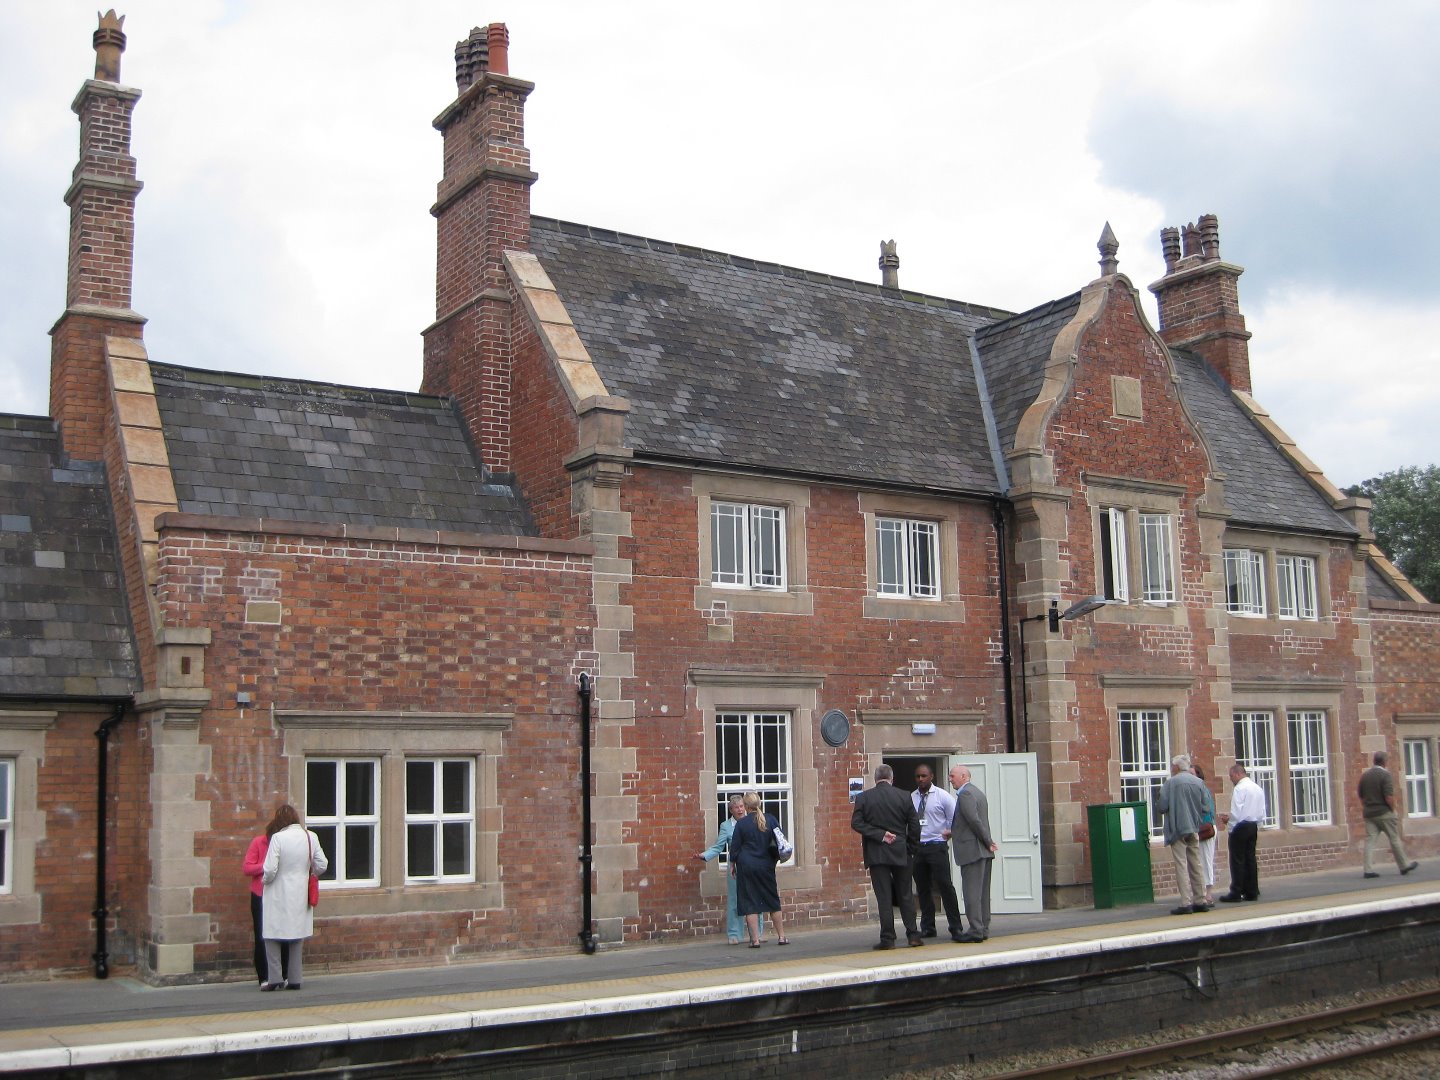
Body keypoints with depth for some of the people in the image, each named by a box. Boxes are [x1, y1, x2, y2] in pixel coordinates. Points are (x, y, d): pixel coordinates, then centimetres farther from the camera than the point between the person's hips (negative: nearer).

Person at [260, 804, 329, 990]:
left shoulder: (278, 838, -15)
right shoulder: (310, 837, -2)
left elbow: (270, 869, -17)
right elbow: (322, 865, 1)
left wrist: (265, 879, 4)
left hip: (279, 896, -4)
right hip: (300, 896, 4)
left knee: (272, 936, 6)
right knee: (298, 937, 13)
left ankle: (274, 978, 1)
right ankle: (295, 979, 15)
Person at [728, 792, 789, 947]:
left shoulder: (741, 823, -8)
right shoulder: (770, 819, 0)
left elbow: (735, 847, -3)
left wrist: (732, 865, 11)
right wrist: (775, 859, 21)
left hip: (746, 866, -3)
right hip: (766, 867, 3)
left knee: (750, 903, 1)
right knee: (773, 901, 14)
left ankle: (755, 940, -3)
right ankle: (781, 936, 18)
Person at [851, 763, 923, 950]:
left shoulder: (863, 798, -2)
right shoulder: (904, 797, 0)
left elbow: (856, 823, -9)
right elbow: (915, 825, 1)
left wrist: (879, 835, -9)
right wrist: (912, 849, 11)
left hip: (876, 853, -1)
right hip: (900, 853, 1)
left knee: (884, 897, 1)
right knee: (906, 895, 10)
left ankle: (888, 938, 1)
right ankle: (913, 935, 10)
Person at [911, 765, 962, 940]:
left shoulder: (942, 796, -1)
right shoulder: (910, 798, 8)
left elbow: (955, 819, 1)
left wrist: (949, 833, -10)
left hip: (937, 846, -4)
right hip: (916, 847, 4)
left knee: (945, 886, -8)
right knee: (923, 888, 9)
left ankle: (955, 928, -3)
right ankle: (927, 927, 17)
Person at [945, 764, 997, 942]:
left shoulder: (965, 794, -13)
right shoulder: (978, 792, 18)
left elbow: (975, 821, -19)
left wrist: (988, 842, -12)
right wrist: (953, 832, 21)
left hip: (972, 850, -10)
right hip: (984, 852, 10)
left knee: (971, 892, -7)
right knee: (983, 892, 11)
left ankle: (976, 930, -7)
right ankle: (983, 929, 14)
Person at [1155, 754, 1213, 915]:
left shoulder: (1170, 783, -9)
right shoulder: (1199, 782, 3)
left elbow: (1161, 807, -13)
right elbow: (1206, 807, 3)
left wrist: (1158, 801, 9)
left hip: (1177, 829, -5)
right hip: (1194, 829, 5)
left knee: (1181, 866, -4)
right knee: (1196, 865, 12)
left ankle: (1186, 903, -8)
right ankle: (1200, 901, 14)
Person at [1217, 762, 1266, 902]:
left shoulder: (1240, 788, -13)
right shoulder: (1258, 788, 12)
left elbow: (1236, 812, -18)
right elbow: (1261, 813, 13)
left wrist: (1229, 825, -4)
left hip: (1240, 827, -8)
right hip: (1254, 826, 8)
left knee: (1237, 861, -4)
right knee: (1250, 859, 10)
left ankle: (1236, 893, -3)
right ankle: (1252, 892, 12)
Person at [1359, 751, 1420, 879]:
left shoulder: (1364, 775, 8)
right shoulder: (1385, 774, -11)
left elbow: (1361, 797, 13)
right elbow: (1389, 797, -18)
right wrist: (1393, 809, -4)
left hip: (1369, 814, 5)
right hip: (1384, 813, -5)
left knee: (1369, 841, 0)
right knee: (1394, 839, 9)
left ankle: (1368, 870, -7)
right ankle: (1404, 865, 21)